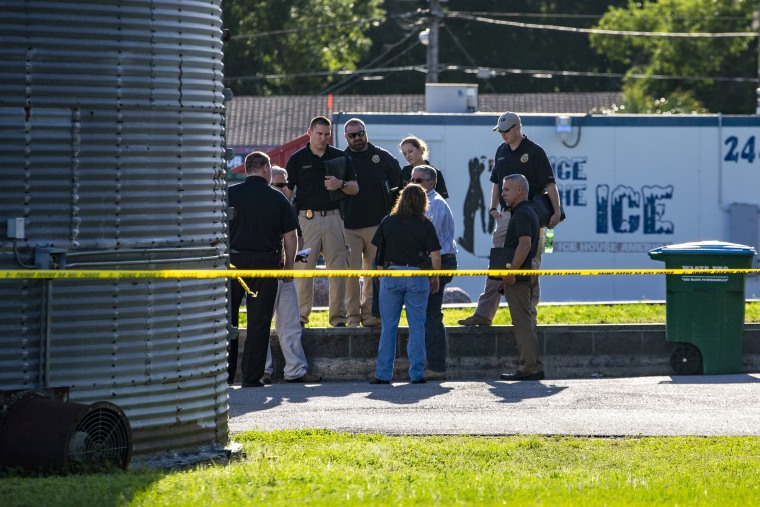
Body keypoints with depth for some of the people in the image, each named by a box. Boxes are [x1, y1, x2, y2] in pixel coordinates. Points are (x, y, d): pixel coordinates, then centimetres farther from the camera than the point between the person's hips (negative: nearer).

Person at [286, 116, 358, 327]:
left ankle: (338, 316, 6)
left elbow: (355, 188, 14)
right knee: (303, 266, -5)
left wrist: (340, 184, -8)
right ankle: (300, 315, 1)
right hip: (307, 218, -2)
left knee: (338, 267, 1)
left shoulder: (340, 157, 12)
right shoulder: (297, 159, 6)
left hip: (333, 217, 2)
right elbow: (286, 190, 5)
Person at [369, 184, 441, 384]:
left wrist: (381, 273, 15)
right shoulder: (425, 225, -2)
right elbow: (435, 256, -4)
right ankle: (417, 373, 3)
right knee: (417, 326, 5)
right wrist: (435, 279, 9)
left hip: (391, 274, 1)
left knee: (388, 327, 5)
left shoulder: (388, 222, 4)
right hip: (417, 277, -1)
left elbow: (378, 253, 5)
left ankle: (383, 374, 3)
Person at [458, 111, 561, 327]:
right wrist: (493, 208, 10)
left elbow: (550, 183, -11)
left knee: (529, 266, -1)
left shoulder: (535, 152, -7)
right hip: (505, 216, 6)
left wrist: (556, 212, -19)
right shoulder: (502, 151, 13)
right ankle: (484, 314, 2)